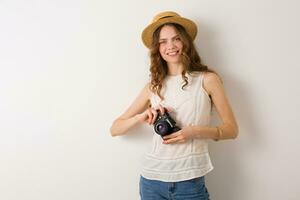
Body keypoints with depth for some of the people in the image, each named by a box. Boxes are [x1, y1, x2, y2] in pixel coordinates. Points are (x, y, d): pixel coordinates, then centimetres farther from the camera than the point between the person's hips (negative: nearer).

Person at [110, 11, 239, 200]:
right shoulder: (154, 86, 4)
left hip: (190, 180, -2)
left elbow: (232, 129, 0)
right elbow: (115, 129, 5)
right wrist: (142, 117, -13)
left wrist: (196, 132, -16)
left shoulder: (207, 79, -1)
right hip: (152, 178, 2)